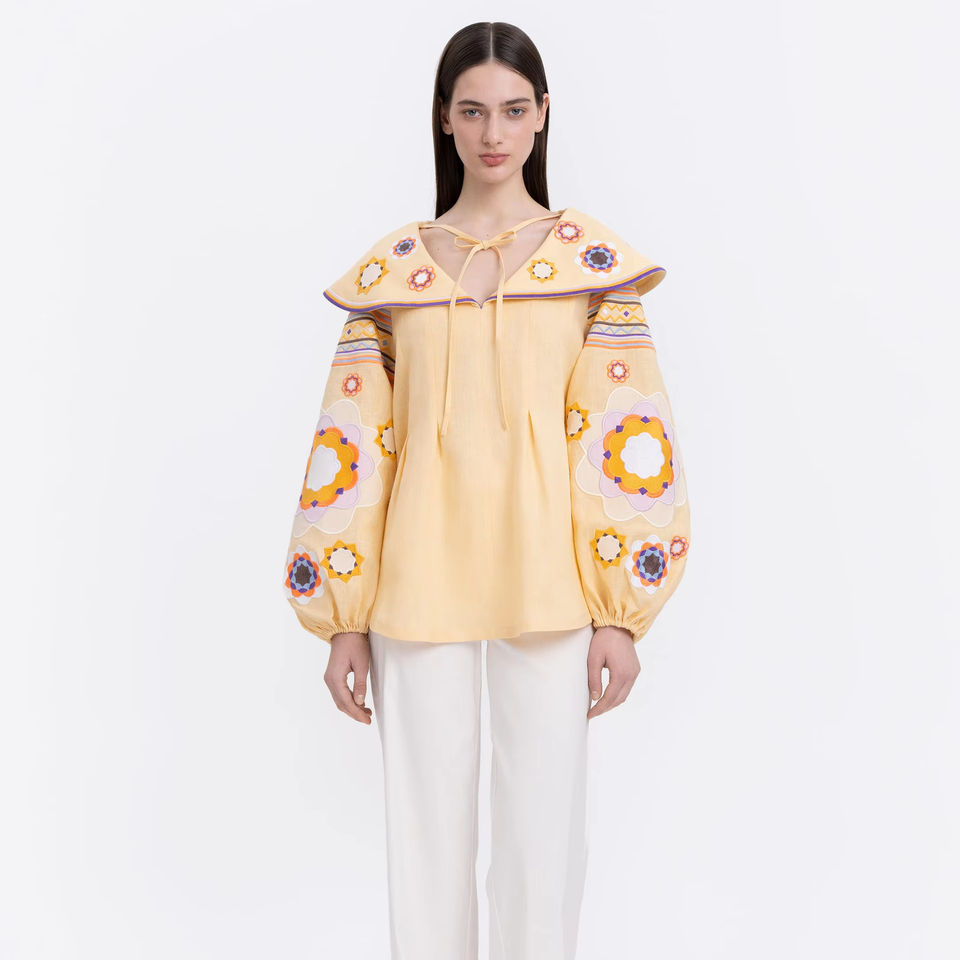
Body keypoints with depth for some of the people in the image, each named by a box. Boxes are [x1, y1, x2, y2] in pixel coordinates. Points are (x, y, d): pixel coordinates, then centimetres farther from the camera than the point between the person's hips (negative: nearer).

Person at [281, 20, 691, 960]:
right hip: (419, 586, 1)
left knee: (544, 827, 5)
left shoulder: (592, 262, 4)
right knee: (425, 825, 8)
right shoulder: (390, 270, 6)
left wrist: (623, 611, -4)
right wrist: (344, 617, 3)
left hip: (546, 587, -1)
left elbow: (625, 437, 0)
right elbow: (351, 448, 5)